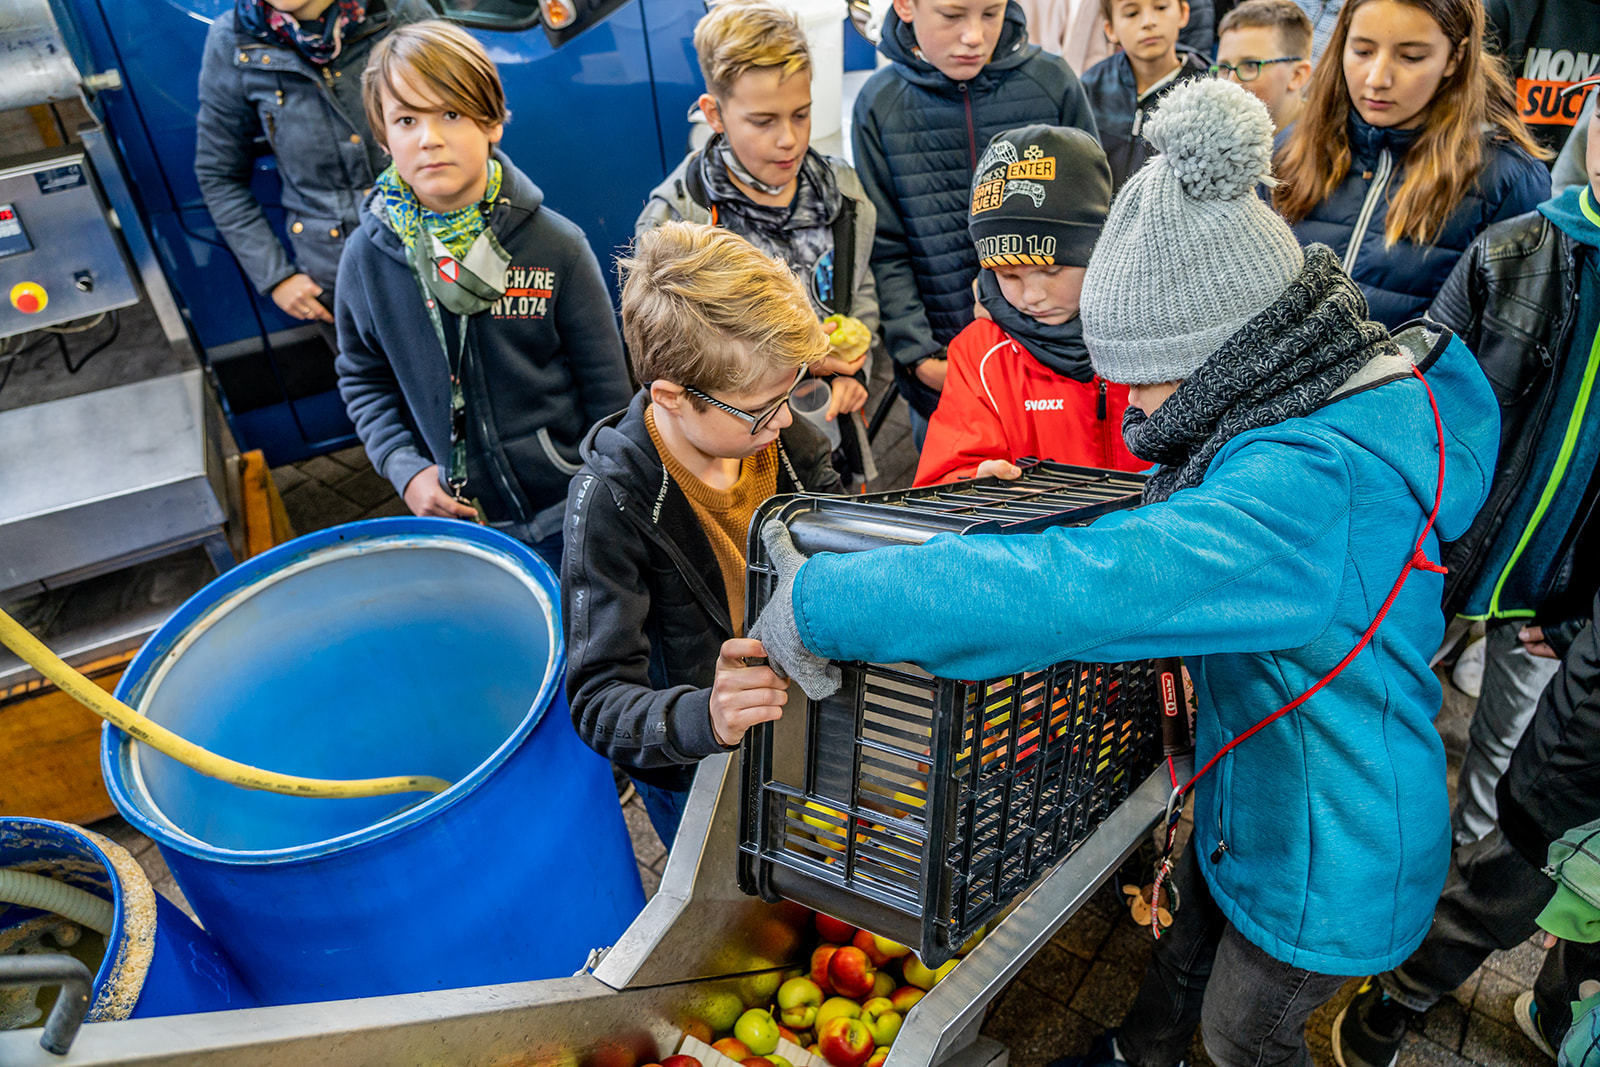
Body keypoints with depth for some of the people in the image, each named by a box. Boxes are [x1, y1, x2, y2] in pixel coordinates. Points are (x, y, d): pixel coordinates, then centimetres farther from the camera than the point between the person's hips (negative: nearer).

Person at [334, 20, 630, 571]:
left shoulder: (555, 245, -11)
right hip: (455, 519, 2)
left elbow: (606, 385, -5)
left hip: (568, 511, -2)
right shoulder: (368, 257, -4)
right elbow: (362, 377, 9)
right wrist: (405, 469, -6)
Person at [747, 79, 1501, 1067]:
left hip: (1330, 861, -8)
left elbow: (1082, 585, -50)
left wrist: (825, 603, -43)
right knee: (1190, 939, 32)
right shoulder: (1336, 402, -7)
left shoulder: (1318, 486, -40)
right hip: (1250, 797, 8)